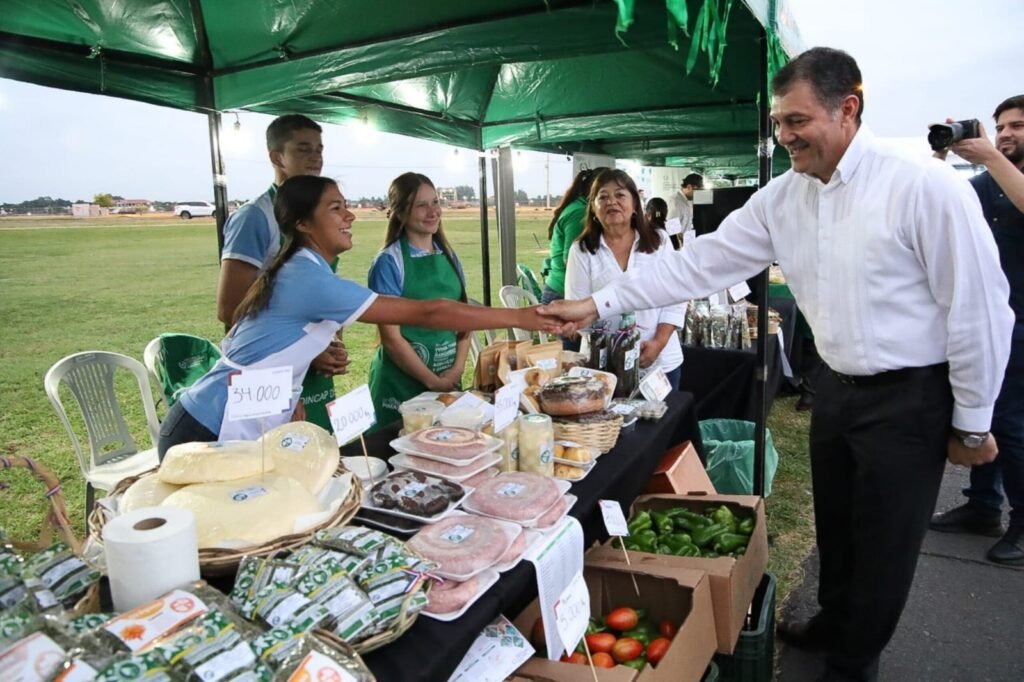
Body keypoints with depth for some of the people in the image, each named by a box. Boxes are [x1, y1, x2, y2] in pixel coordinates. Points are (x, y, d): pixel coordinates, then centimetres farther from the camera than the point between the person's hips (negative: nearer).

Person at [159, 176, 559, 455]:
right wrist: (516, 317, -22)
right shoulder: (309, 279, -24)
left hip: (234, 432, 9)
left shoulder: (299, 271, 6)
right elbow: (425, 314, -26)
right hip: (208, 436, -9)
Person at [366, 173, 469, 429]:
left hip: (451, 380, 5)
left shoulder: (449, 256, 6)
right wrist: (433, 381, -11)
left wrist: (458, 368, -5)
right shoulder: (389, 262, -11)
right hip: (402, 384, -5)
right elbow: (391, 337, -13)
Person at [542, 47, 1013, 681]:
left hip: (910, 398, -5)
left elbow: (980, 309, -15)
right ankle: (833, 624, 48)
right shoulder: (783, 197, -2)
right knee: (834, 526, 21)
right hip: (838, 388, 6)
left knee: (883, 545, 10)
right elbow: (702, 262, -3)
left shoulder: (927, 188, -19)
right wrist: (600, 304, -9)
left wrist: (972, 422, -8)